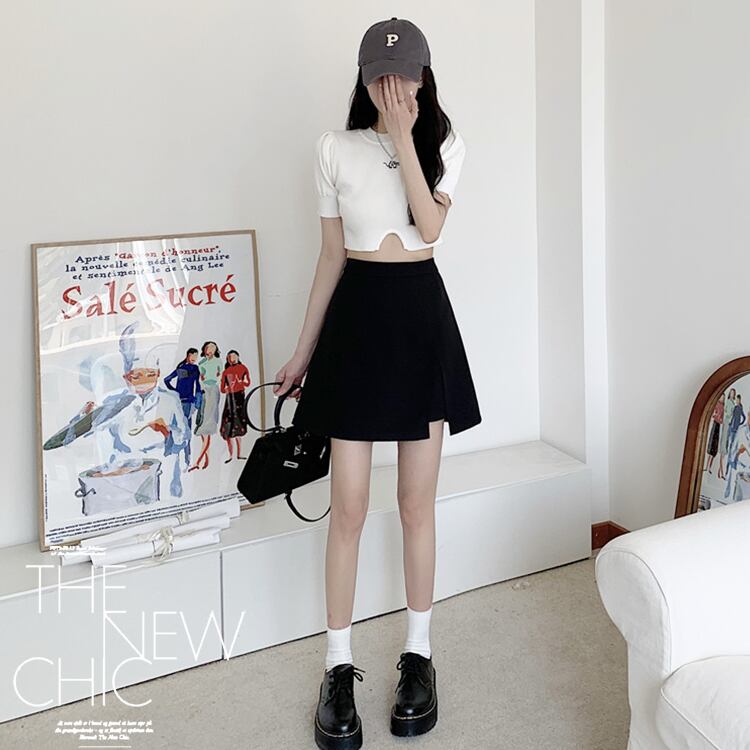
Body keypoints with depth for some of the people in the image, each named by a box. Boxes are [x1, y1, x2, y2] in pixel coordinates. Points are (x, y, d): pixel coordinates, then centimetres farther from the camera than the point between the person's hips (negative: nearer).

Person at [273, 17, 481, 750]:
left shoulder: (444, 144, 3)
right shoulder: (334, 148, 3)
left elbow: (430, 226, -13)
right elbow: (332, 255, 7)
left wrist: (404, 137, -15)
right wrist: (303, 349, 7)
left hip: (422, 315, 0)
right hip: (357, 314, 0)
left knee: (417, 503, 6)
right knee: (348, 505, 0)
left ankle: (418, 655, 22)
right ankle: (338, 667, 13)